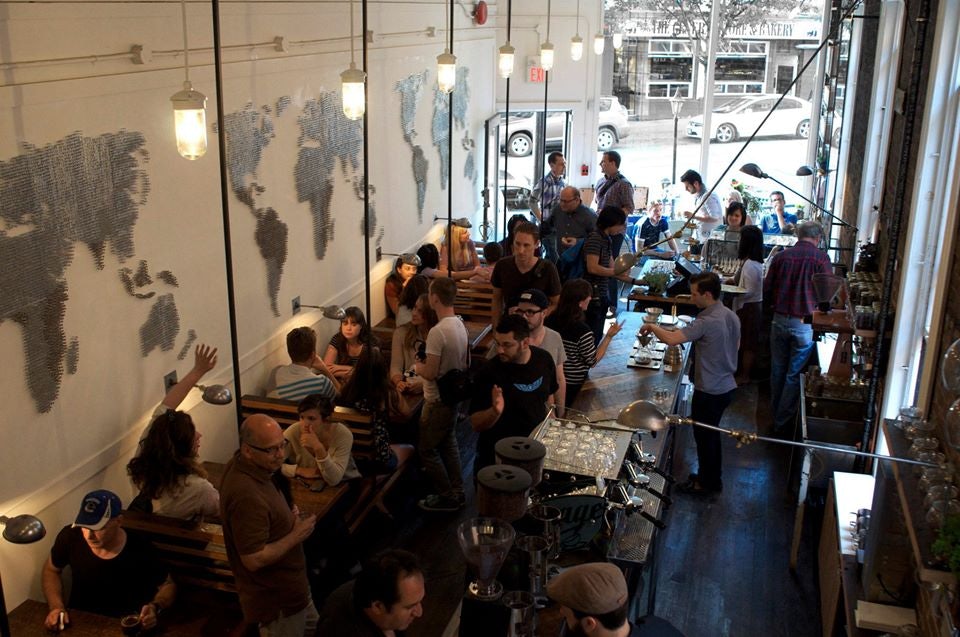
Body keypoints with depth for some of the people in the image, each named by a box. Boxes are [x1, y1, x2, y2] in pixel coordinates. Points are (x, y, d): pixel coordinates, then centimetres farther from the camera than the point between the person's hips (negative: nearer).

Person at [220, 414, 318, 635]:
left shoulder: (240, 464, -5)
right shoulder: (247, 495, -36)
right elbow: (253, 559, -32)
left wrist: (289, 517, -3)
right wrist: (296, 535, -21)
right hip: (277, 601, -10)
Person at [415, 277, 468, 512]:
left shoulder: (438, 331, -26)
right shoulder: (460, 325, 2)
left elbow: (430, 373, -26)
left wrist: (418, 367, -4)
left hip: (438, 401, -9)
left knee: (428, 450, 6)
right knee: (448, 444, 22)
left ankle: (446, 497, 14)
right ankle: (457, 492, 30)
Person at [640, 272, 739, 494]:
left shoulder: (706, 322, -27)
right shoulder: (732, 316, 1)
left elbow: (671, 339, -32)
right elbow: (735, 346, 16)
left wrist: (652, 326, -15)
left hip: (709, 391, -9)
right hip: (726, 386, 9)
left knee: (703, 436, 9)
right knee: (711, 433, 23)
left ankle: (707, 483, 24)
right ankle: (713, 477, 38)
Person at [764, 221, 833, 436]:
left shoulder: (781, 256, 1)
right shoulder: (821, 258, -9)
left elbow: (766, 291, 5)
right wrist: (817, 307, 12)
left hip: (779, 321, 4)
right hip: (805, 324, -4)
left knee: (777, 370, 16)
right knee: (794, 375, 5)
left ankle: (776, 415, 29)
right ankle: (784, 423, 11)